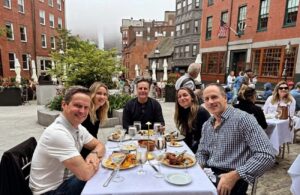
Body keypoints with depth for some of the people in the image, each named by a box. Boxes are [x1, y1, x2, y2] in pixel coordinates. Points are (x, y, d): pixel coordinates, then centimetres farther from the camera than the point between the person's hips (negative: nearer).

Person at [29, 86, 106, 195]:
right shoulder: (57, 133, -31)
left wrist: (94, 154, -15)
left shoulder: (78, 128, -3)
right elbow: (84, 174, -34)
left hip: (65, 179, 8)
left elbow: (99, 145, 7)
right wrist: (96, 162, -13)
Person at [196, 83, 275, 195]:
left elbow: (266, 155, -17)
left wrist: (234, 176, -22)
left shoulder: (243, 119, -12)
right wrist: (198, 167, -1)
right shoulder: (206, 125, 10)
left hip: (232, 180, -5)